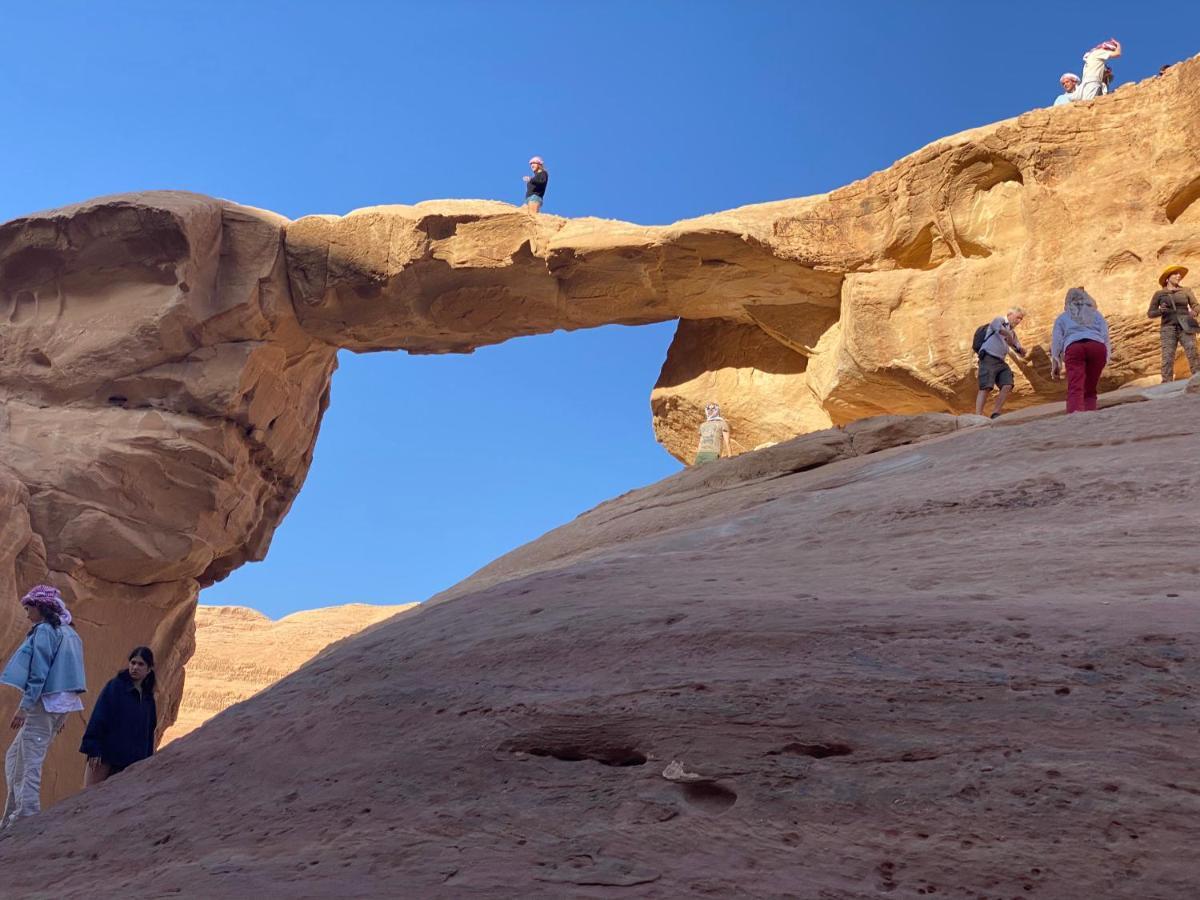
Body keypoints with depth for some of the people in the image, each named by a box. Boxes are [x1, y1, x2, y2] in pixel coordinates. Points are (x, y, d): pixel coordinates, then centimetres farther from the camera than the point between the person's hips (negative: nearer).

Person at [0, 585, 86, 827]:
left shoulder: (44, 630, -8)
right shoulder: (69, 633, 18)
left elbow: (38, 673, -16)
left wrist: (24, 706, -17)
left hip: (44, 702, -9)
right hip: (63, 703, 9)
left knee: (29, 763, -8)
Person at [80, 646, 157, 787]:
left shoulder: (148, 698, 12)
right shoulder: (115, 686, -2)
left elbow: (149, 732, 16)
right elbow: (98, 718, -7)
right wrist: (93, 750, -14)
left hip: (130, 763, 5)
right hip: (105, 756, -4)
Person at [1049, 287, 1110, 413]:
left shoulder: (1062, 317, 30)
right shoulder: (1096, 314, 33)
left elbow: (1056, 340, 18)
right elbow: (1105, 336, 18)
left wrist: (1055, 365, 16)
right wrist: (1106, 358, 13)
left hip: (1073, 347, -1)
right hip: (1097, 346, 1)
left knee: (1075, 388, -16)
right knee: (1090, 390, 10)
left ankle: (1075, 414, -41)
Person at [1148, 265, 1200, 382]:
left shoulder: (1186, 291, 14)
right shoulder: (1159, 294, 11)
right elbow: (1150, 313, 10)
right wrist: (1160, 311, -12)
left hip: (1185, 327, 1)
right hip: (1168, 328, -1)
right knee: (1168, 358, -13)